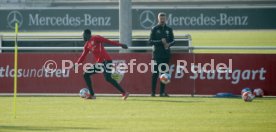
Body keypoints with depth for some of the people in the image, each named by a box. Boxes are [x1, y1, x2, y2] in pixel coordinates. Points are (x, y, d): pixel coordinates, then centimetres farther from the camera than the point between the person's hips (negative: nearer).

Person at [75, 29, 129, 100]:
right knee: (86, 74, 9)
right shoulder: (87, 45, 19)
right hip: (99, 63, 9)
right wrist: (77, 63, 12)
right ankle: (92, 94, 12)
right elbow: (83, 56, 23)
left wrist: (120, 44, -20)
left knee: (108, 78, -24)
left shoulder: (95, 38, -4)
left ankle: (124, 93, -23)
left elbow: (108, 41, -12)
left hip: (106, 60, -9)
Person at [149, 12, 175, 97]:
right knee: (155, 73, -6)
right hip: (157, 54, -4)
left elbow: (173, 41, 14)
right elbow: (150, 42, -4)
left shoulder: (169, 29, 12)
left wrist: (169, 44, -8)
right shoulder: (154, 29, 2)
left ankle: (162, 92, 8)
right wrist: (160, 41, -16)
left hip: (166, 54, 4)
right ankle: (153, 92, -5)